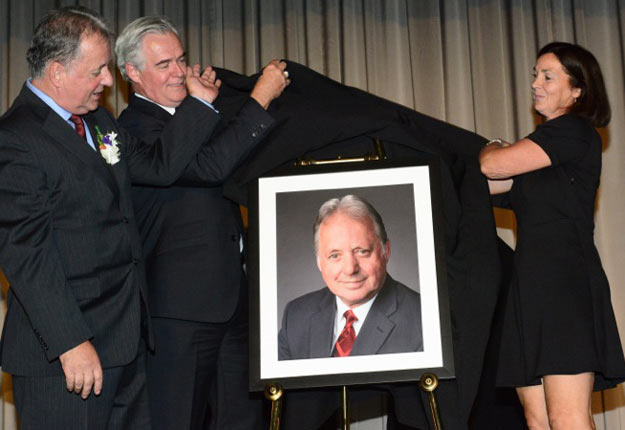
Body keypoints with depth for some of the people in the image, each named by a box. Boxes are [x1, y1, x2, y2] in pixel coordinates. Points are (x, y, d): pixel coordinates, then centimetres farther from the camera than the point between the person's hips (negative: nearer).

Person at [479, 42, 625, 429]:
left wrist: (494, 149, 14)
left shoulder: (574, 131, -3)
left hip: (566, 280, -9)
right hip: (533, 283, 9)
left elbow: (492, 165, -8)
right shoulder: (543, 150, 25)